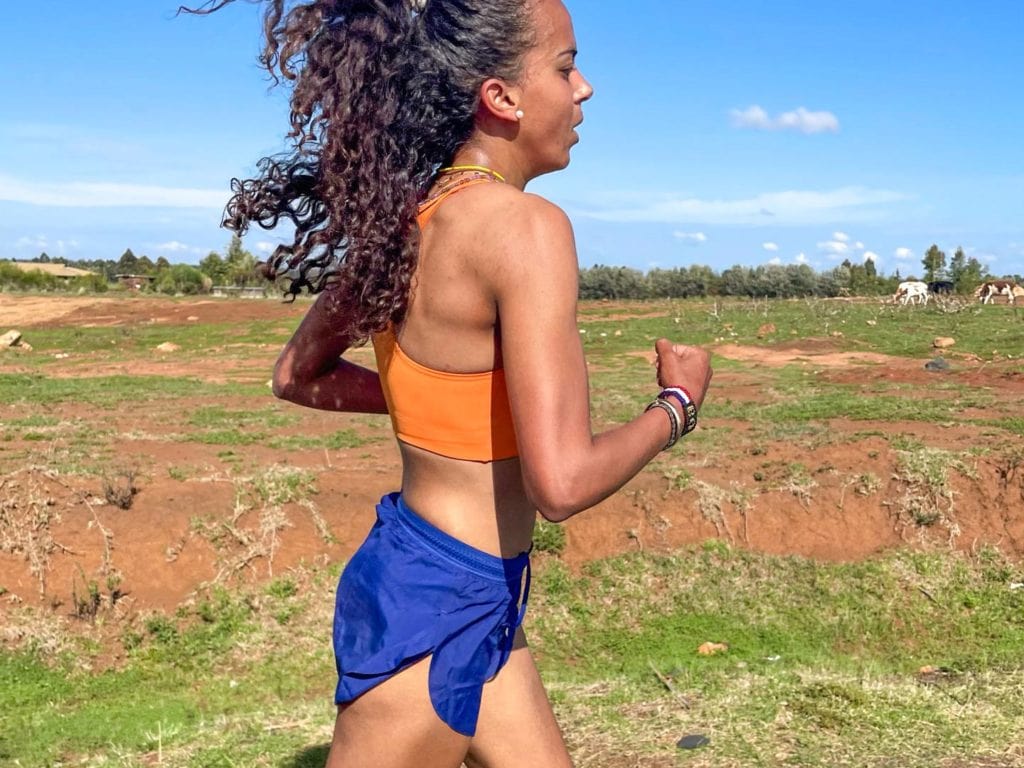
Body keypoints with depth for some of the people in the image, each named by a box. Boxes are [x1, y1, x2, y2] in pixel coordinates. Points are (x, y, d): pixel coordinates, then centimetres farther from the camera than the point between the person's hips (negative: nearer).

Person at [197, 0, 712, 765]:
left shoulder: (406, 220, 2)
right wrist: (678, 402, -11)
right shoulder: (523, 226, -22)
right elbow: (562, 482, -28)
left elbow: (299, 375, 15)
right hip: (441, 603, -8)